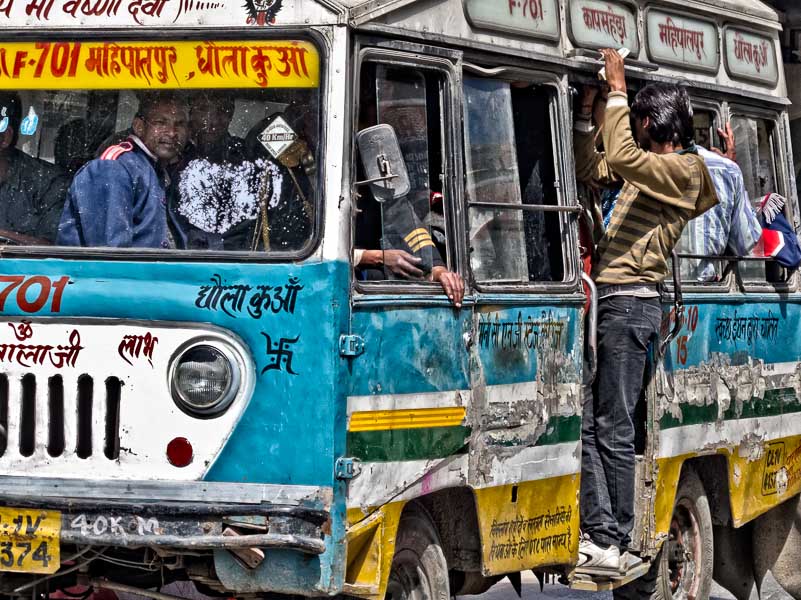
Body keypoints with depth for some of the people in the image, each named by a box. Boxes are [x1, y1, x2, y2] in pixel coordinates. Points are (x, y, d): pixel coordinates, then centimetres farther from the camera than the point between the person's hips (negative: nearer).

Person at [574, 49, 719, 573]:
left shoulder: (680, 170, -6)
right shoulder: (653, 170, 22)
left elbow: (620, 157, -24)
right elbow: (594, 165, 33)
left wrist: (617, 90, -15)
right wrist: (587, 110, 22)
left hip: (630, 302, -9)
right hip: (611, 300, 9)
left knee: (613, 431, -8)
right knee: (586, 422, 2)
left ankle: (616, 545, -5)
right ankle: (600, 534, 2)